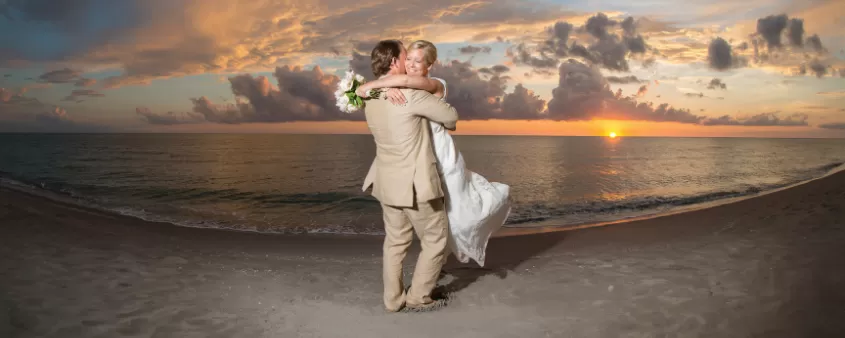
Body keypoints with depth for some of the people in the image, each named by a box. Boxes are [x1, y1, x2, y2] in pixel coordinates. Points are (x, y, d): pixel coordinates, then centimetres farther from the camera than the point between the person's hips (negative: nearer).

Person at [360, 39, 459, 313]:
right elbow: (451, 116, -8)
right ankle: (419, 297, 17)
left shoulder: (371, 98, 5)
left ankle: (393, 299, 25)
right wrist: (449, 124, 15)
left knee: (395, 241, 18)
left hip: (387, 182, 8)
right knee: (436, 240, 10)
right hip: (416, 183, -7)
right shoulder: (411, 93, -19)